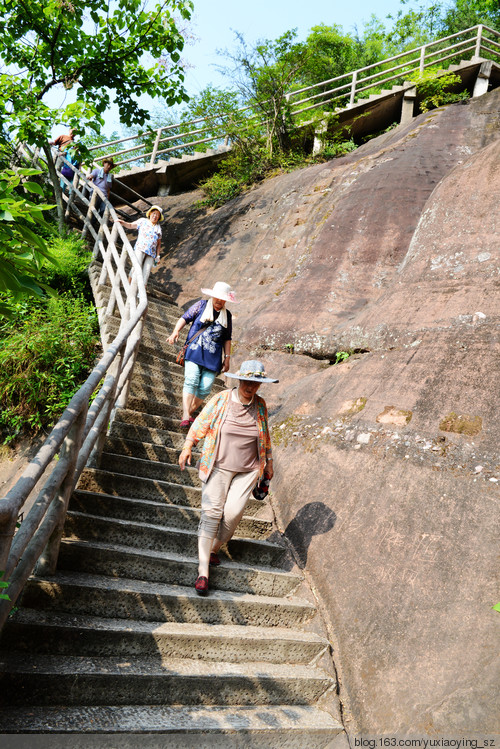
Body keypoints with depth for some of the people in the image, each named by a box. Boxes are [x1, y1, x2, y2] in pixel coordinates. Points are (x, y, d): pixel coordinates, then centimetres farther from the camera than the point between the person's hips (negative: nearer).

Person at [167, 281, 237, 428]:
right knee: (191, 381, -18)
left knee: (206, 387, -7)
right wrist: (176, 332, -13)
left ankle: (191, 412, 10)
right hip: (195, 351, -2)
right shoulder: (201, 305, 9)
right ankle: (185, 416, -21)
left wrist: (227, 358, 14)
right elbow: (184, 318, 5)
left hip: (213, 356, 3)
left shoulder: (227, 315, 16)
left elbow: (227, 339, 19)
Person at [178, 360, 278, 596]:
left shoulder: (260, 404, 1)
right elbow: (200, 424, 2)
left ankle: (214, 548, 17)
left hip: (247, 470, 2)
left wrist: (268, 464, 18)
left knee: (233, 512, -11)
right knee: (211, 512, -10)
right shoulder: (220, 400, -7)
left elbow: (265, 436, 14)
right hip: (218, 466, -2)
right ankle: (203, 570, -6)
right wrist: (187, 448, -4)